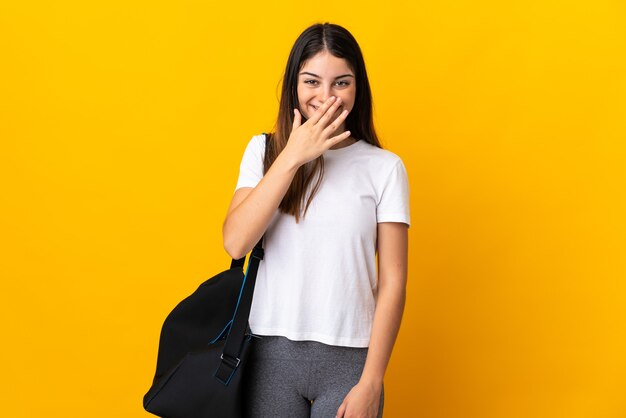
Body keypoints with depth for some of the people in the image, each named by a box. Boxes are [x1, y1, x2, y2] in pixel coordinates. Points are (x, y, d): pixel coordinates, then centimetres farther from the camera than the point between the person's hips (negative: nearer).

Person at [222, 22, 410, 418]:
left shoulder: (384, 167, -2)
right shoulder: (264, 150, 4)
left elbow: (392, 282, -2)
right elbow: (236, 244, -10)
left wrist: (371, 383, -7)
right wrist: (292, 157, -13)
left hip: (348, 357, -1)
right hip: (271, 351, 1)